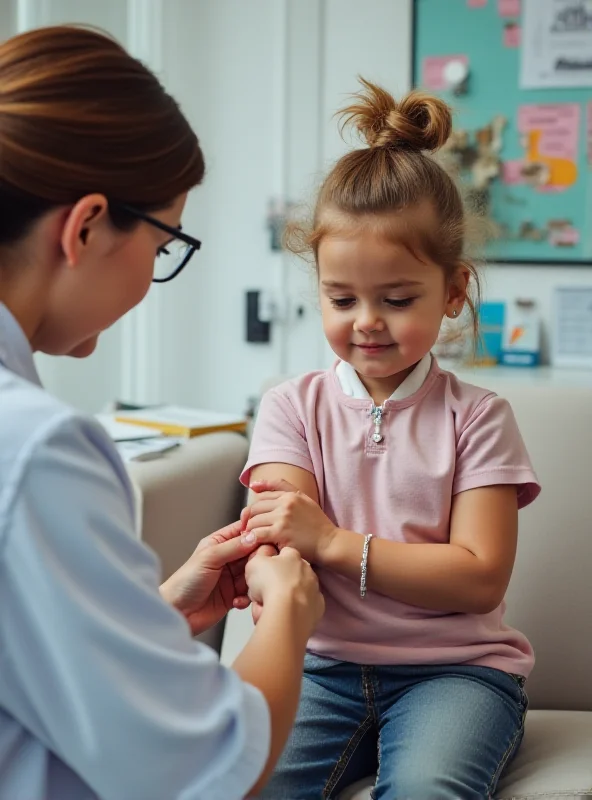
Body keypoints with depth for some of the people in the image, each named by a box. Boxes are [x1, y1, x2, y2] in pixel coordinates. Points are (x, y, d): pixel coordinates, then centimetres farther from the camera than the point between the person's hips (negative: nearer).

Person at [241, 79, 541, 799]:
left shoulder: (475, 418, 3)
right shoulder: (292, 408, 8)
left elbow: (480, 578, -7)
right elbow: (283, 539, -6)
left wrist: (333, 543, -18)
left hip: (454, 668, -1)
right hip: (325, 664, 2)